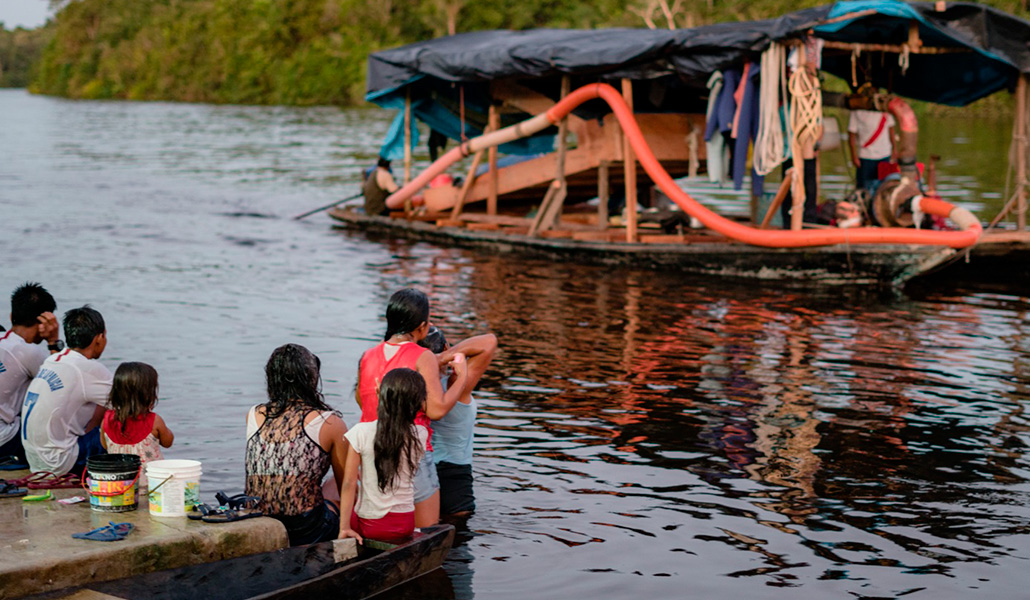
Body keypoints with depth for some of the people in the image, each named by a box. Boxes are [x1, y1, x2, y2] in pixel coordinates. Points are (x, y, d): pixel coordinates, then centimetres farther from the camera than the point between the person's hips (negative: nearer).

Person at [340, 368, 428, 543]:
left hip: (368, 525, -4)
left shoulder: (362, 432, -14)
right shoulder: (420, 435, -8)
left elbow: (349, 483, -12)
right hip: (405, 525, 4)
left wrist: (345, 527, -7)